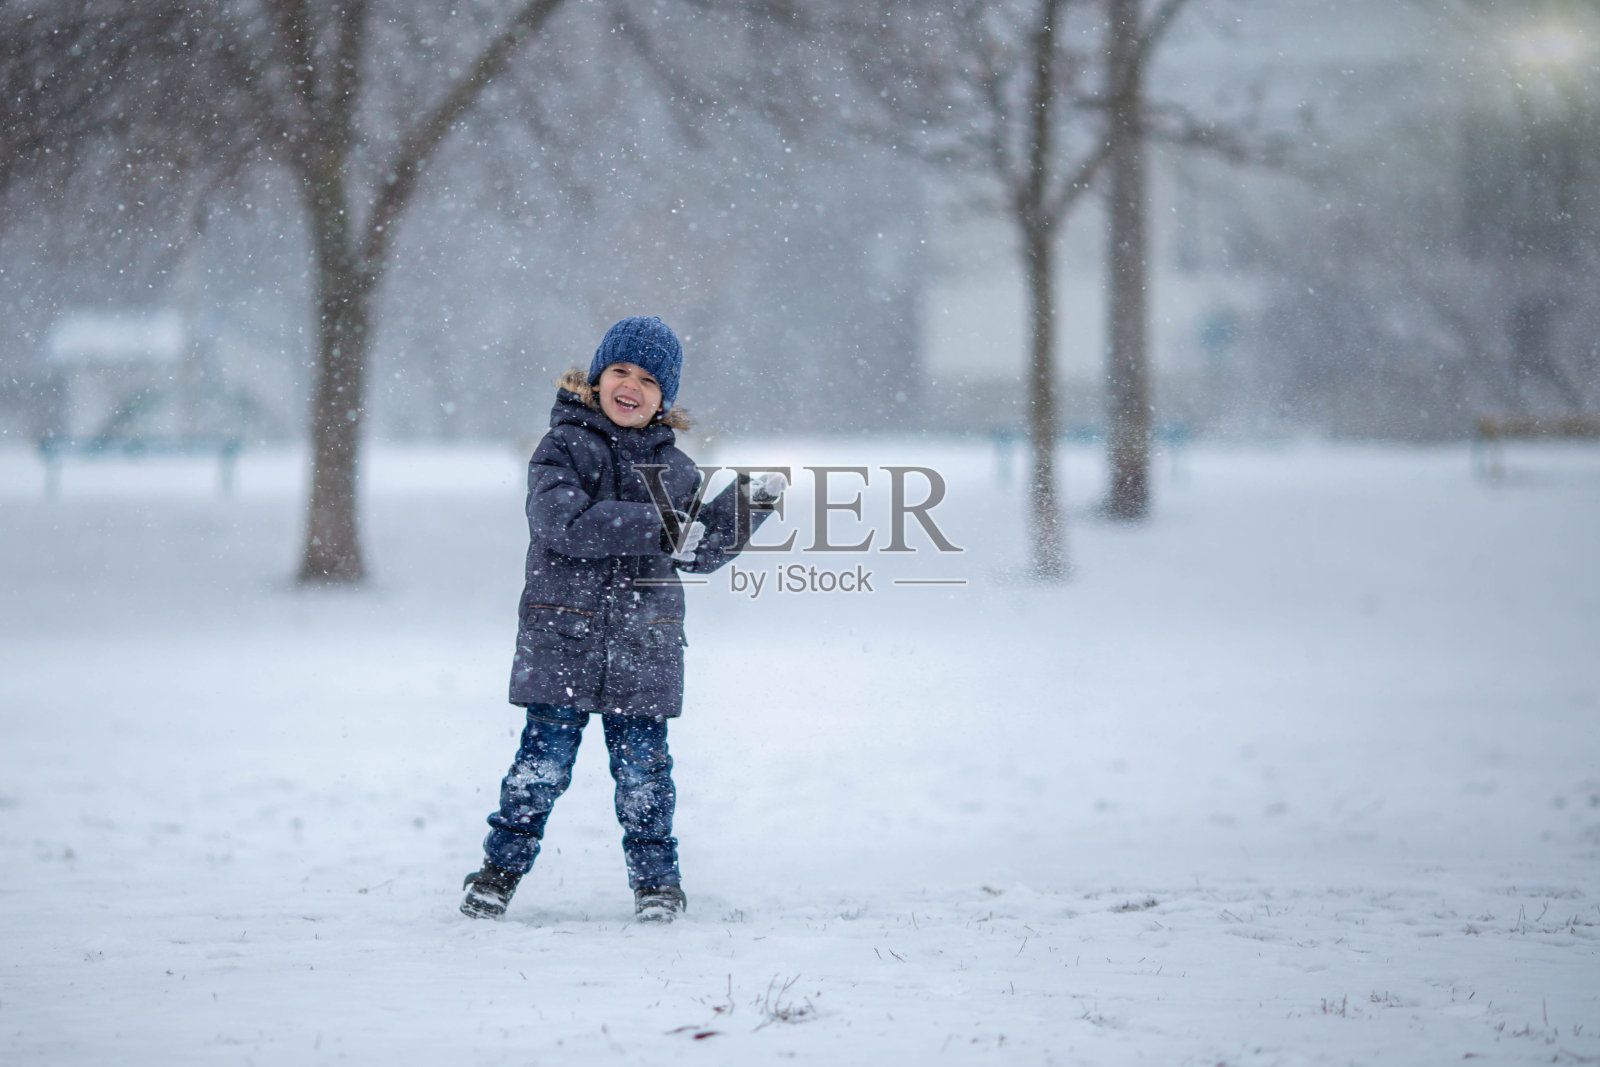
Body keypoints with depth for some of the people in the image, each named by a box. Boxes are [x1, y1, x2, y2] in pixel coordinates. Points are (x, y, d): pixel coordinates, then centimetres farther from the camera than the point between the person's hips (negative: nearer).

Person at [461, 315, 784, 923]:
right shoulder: (564, 447, -1)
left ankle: (656, 879, 15)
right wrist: (656, 528, -21)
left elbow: (699, 551, 20)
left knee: (642, 761, 3)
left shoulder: (672, 466, 13)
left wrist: (747, 506, 7)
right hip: (563, 633, -3)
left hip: (644, 643, 3)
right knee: (546, 755, -1)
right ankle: (501, 870, 12)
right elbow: (563, 522, -19)